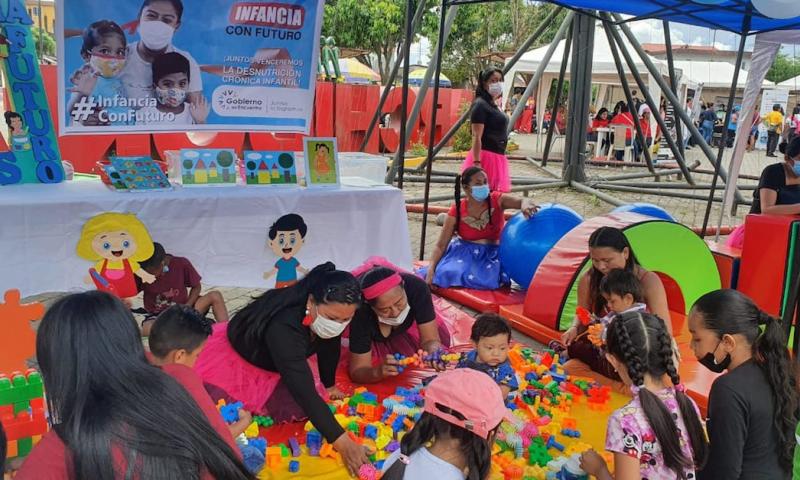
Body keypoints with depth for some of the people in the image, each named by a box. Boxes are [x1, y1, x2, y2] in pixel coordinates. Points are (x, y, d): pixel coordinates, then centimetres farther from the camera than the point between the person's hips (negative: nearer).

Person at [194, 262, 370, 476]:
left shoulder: (331, 315, -23)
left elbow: (329, 346, -2)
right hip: (232, 357, -6)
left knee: (297, 410, -12)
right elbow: (305, 393, -46)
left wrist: (330, 386, 11)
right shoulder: (284, 326, -44)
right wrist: (342, 443, -49)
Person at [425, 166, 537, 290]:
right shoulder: (456, 211, -11)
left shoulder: (496, 200, -10)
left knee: (489, 280, -29)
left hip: (492, 253, 0)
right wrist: (431, 270, -25)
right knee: (449, 274, -29)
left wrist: (525, 204, -51)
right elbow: (441, 245, -10)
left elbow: (522, 201, -24)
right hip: (464, 252, 0)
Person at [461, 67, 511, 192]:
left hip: (496, 157, 10)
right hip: (485, 157, -10)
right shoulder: (480, 104, -11)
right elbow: (476, 137, -19)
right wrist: (476, 163, -25)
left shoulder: (493, 105, 17)